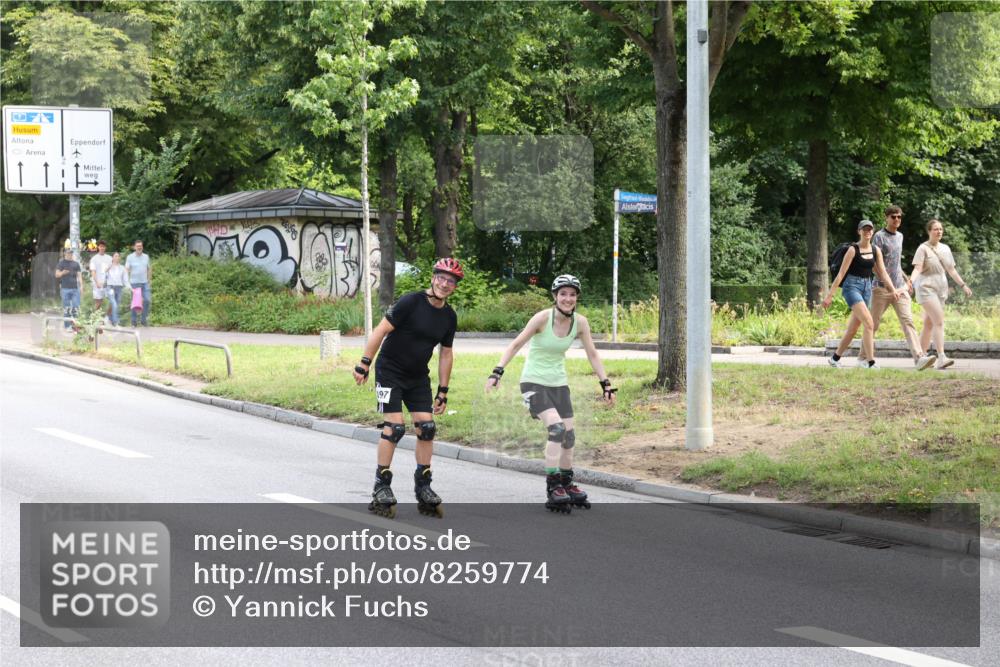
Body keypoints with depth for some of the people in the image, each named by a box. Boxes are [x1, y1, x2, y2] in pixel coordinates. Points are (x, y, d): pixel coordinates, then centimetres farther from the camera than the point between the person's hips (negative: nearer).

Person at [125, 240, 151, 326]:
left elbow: (149, 269, 17)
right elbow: (127, 270, -3)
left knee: (147, 300, -7)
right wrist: (127, 282, -13)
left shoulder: (146, 257, 11)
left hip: (145, 283, 3)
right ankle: (133, 322, 10)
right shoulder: (130, 257, 1)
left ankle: (144, 320, 5)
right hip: (134, 283, -3)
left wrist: (150, 280, 12)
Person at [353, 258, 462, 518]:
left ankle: (423, 487, 9)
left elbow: (445, 354, 10)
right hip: (390, 372, -6)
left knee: (426, 427, -3)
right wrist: (364, 364, -17)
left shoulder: (449, 317, 1)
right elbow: (381, 331, -15)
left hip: (418, 377, 6)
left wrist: (443, 391, 10)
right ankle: (381, 486, -3)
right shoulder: (411, 302, -18)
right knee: (394, 427, -13)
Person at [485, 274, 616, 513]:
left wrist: (606, 384, 0)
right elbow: (516, 344, -15)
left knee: (569, 434, 6)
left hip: (559, 383, 6)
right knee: (556, 428, -22)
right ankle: (553, 488, -16)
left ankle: (567, 485, 25)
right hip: (534, 382, -5)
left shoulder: (580, 323, -5)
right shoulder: (543, 318, -18)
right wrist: (497, 372, -23)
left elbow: (592, 355, 3)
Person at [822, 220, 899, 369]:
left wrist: (893, 290, -5)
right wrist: (830, 295, -11)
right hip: (852, 286, -6)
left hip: (867, 287, 6)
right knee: (869, 323, -19)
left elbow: (883, 273, 9)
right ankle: (870, 362, -18)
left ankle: (835, 358, 23)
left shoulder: (876, 251, 9)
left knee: (853, 328, 10)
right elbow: (841, 273, -9)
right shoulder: (853, 250, -8)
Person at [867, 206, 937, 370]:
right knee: (873, 324, 5)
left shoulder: (900, 236, 16)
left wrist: (906, 278, 27)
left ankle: (919, 357, -23)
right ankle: (863, 356, 20)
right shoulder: (879, 236, -6)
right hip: (881, 287, -5)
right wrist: (889, 285, -23)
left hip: (900, 287, 5)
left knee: (907, 321, -10)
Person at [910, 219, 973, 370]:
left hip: (941, 289, 7)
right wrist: (911, 281, -33)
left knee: (929, 324, 10)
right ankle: (941, 358, -26)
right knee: (939, 322, -19)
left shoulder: (945, 249, 14)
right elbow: (917, 269, -15)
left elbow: (951, 270, 22)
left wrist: (963, 285, 21)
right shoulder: (923, 248, -6)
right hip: (927, 288, -7)